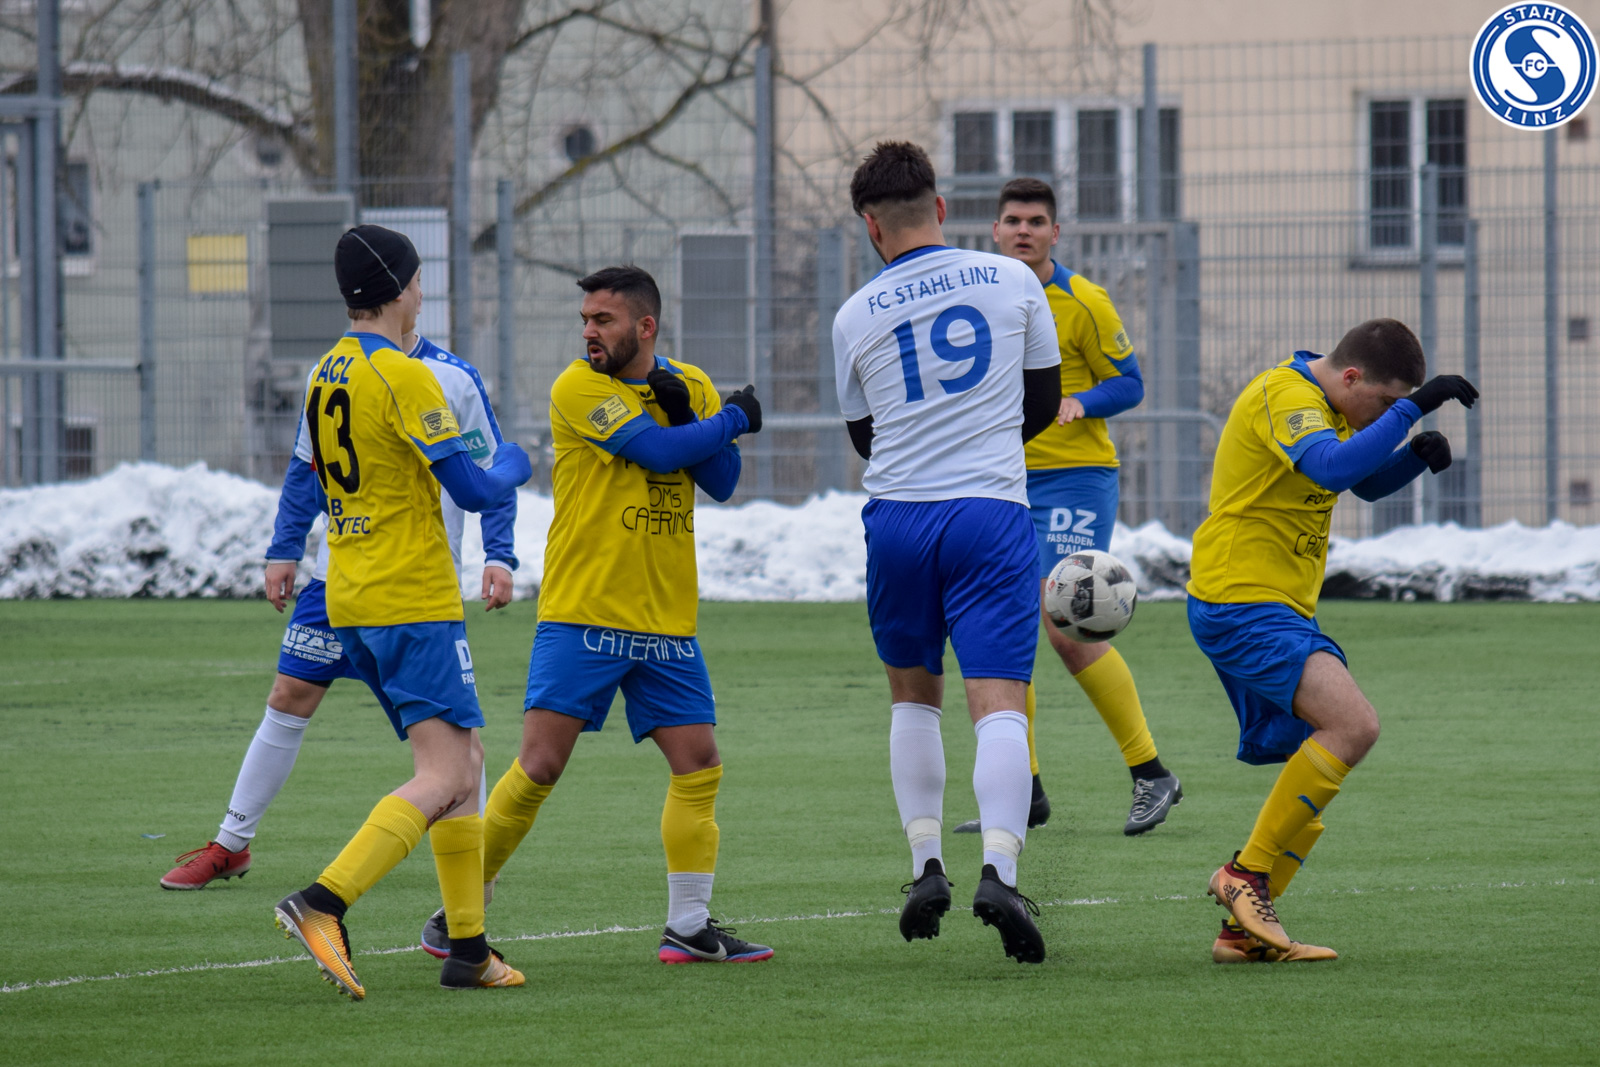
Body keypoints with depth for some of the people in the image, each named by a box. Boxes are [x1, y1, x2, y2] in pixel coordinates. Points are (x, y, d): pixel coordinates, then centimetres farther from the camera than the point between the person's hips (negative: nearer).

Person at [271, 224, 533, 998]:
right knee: (443, 778, -12)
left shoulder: (326, 375, 12)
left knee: (462, 763, 15)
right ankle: (322, 903, -27)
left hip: (351, 605, 9)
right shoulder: (402, 377, -15)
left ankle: (468, 949, 13)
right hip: (413, 603, -9)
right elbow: (474, 490, -15)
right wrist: (512, 466, 7)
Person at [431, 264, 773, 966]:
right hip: (581, 614, -5)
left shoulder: (691, 386, 10)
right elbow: (658, 451, -17)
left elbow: (723, 483, 5)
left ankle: (690, 927, 7)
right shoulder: (579, 388, -8)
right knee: (540, 764, -10)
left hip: (666, 620, 5)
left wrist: (685, 413, -10)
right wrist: (733, 418, -2)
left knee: (698, 764, -1)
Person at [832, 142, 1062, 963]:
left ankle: (926, 865, 13)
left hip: (896, 516, 1)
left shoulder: (855, 318, 4)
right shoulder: (1012, 281, 3)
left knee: (913, 694, 20)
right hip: (991, 511, -1)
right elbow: (1043, 404, 13)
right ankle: (999, 870, -26)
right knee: (999, 702, -8)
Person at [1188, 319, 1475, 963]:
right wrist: (1413, 408, -33)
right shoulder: (1285, 396, -15)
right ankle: (1247, 873, -16)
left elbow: (1369, 482, 27)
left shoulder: (1320, 401, 17)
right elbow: (1332, 467, -34)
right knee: (1353, 723, -24)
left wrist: (1418, 455, 7)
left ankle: (1245, 931, 11)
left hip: (1282, 612, 11)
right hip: (1241, 605, -11)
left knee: (1319, 765, 9)